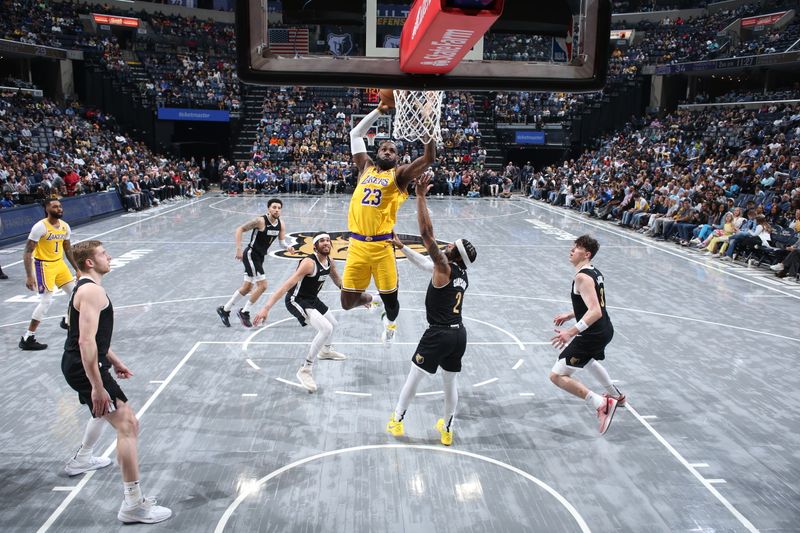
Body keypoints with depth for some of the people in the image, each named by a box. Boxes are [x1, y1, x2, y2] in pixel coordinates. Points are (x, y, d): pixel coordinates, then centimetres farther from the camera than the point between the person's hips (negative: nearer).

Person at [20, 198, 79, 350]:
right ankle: (27, 339, -4)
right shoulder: (40, 227, -20)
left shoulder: (65, 226, 1)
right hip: (43, 265, -7)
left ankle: (67, 321, 39)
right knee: (46, 302, -12)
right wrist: (29, 276, -24)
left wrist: (77, 269, 16)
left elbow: (67, 249, 15)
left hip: (59, 263, 7)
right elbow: (27, 252, -18)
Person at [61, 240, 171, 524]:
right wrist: (97, 387, -29)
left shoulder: (86, 288, 14)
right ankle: (133, 504, -13)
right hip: (85, 367, -11)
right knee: (127, 424, -14)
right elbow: (86, 341, -28)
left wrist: (113, 360, 30)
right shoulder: (92, 291, -20)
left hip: (77, 365, 11)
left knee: (107, 409, 37)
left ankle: (82, 460, 57)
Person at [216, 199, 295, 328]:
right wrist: (239, 249, -19)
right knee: (262, 285, -12)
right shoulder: (260, 221, -20)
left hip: (259, 257, 8)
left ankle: (224, 310, 30)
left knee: (247, 288, 15)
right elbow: (240, 229, -13)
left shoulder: (281, 224, 0)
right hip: (251, 255, -8)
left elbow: (282, 241, 3)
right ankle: (244, 312, 5)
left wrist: (288, 247, -20)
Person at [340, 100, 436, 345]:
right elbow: (356, 134, 16)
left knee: (390, 299, 7)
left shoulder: (399, 174, 5)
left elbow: (429, 159, -8)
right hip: (357, 244, 3)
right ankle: (371, 299, 40)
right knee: (348, 302, 5)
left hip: (382, 245, -2)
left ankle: (390, 321, 43)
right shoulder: (365, 168, 14)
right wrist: (379, 110, 9)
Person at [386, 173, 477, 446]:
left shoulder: (444, 268, -16)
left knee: (413, 377, 12)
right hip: (459, 333, 7)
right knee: (451, 383, 19)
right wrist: (401, 246, 20)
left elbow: (427, 234, -25)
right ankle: (447, 429, 33)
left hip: (439, 334, -7)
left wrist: (421, 196, -25)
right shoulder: (462, 275, 7)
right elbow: (424, 263, 18)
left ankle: (397, 419, 28)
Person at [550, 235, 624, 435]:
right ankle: (616, 395, 54)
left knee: (557, 376, -8)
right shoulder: (595, 273, 8)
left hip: (593, 335, -10)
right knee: (588, 359, 40)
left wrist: (572, 331, -37)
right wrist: (570, 315, 23)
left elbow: (595, 312, -31)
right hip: (605, 330, 10)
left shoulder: (582, 277, -21)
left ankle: (602, 404, -11)